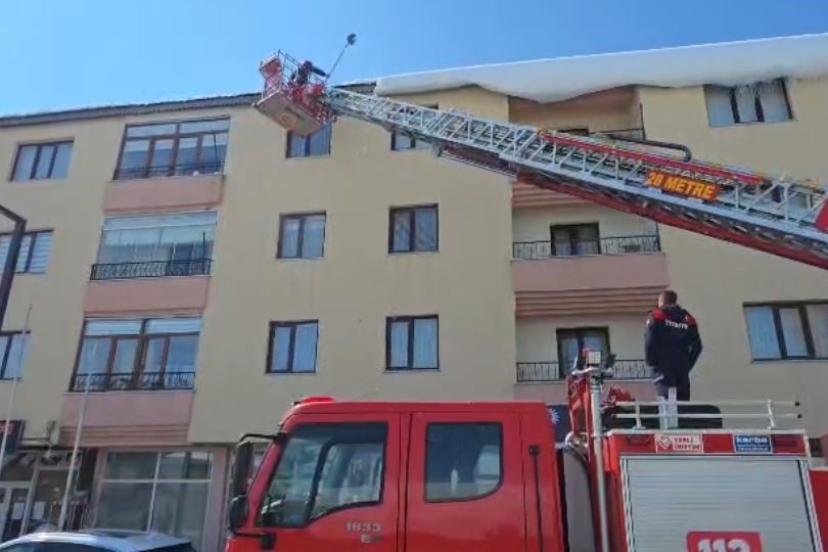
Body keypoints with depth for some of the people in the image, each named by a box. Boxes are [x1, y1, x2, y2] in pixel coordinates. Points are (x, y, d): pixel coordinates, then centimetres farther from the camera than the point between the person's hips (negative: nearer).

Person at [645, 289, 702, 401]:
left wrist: (652, 362, 2)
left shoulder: (657, 317, 0)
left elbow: (650, 342, -9)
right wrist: (687, 365, 13)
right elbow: (697, 346, 7)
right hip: (683, 370, 4)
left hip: (664, 368, -4)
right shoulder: (688, 319, 11)